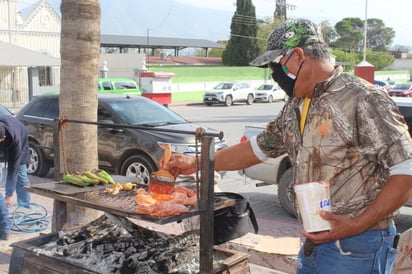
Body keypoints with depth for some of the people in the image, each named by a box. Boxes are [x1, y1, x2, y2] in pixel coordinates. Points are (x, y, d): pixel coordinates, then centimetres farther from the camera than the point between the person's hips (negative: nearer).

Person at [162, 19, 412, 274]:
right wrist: (197, 163, 19)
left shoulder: (363, 99, -16)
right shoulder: (295, 108, 9)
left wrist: (357, 224, -22)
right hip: (315, 241, 7)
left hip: (357, 245, -7)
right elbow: (259, 147, 20)